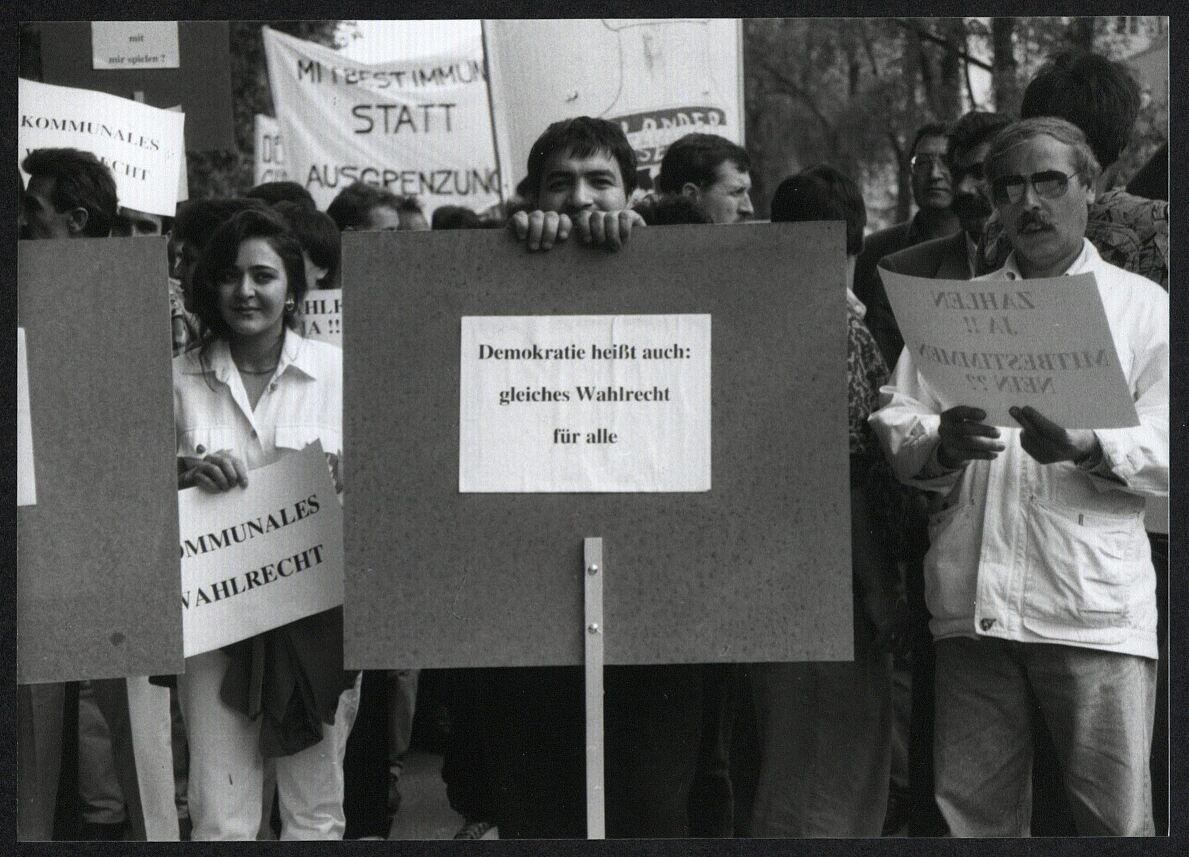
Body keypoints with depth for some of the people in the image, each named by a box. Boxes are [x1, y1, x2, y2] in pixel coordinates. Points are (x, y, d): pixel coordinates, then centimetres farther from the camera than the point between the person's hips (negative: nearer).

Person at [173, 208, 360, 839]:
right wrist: (189, 478, -12)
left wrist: (348, 481, -15)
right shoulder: (181, 379, 3)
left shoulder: (338, 371, 0)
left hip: (316, 611, 0)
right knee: (218, 817, 0)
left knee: (316, 812, 6)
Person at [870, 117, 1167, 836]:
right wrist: (941, 445, -12)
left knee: (1116, 817, -8)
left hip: (1095, 603, -3)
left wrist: (1085, 447, -19)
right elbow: (896, 427, 11)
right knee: (973, 807, 2)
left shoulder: (1144, 307, 12)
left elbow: (1168, 452, 0)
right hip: (972, 599, 3)